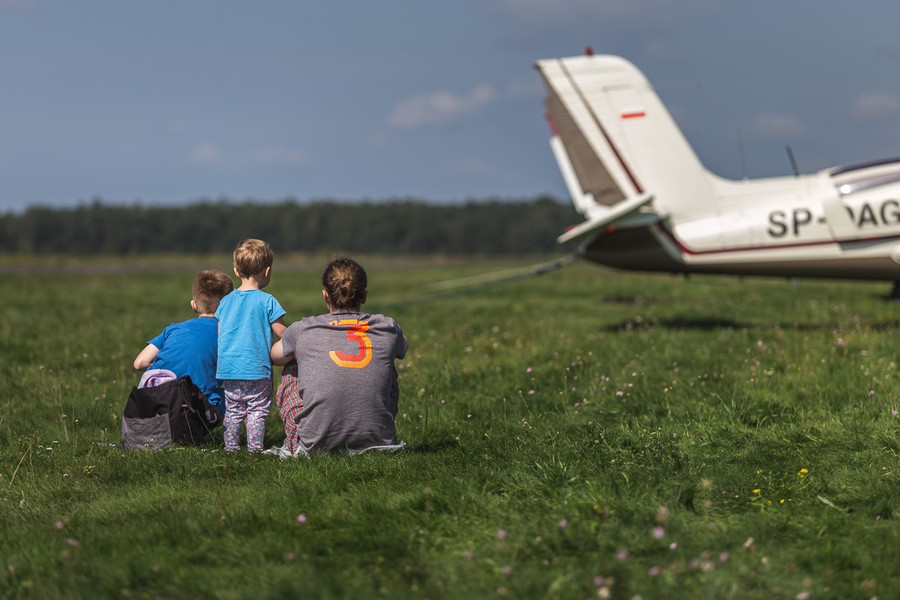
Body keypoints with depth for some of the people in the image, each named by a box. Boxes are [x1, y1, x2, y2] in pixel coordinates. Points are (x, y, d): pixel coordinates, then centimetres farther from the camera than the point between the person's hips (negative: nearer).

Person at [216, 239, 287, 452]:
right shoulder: (267, 301, -8)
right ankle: (254, 448, -3)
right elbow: (282, 333, -7)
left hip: (228, 370, 5)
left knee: (233, 411, 13)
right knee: (257, 411, 0)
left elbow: (219, 333, 12)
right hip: (257, 370, -5)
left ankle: (230, 447, 15)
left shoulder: (226, 301, 8)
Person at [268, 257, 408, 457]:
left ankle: (294, 446, 22)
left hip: (315, 445, -1)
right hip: (376, 441, 1)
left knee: (290, 374, 25)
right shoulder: (388, 329, 1)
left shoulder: (303, 330, -4)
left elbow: (275, 356, 20)